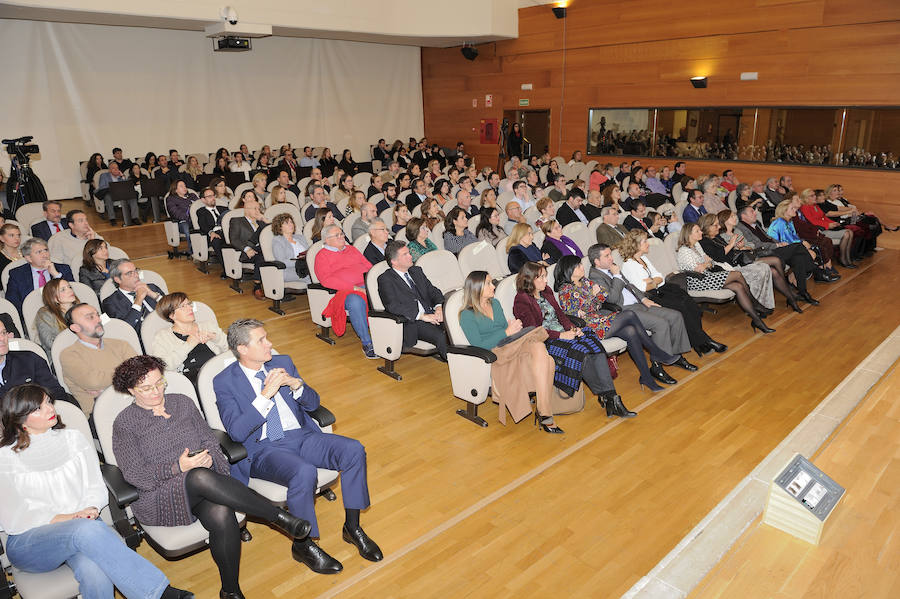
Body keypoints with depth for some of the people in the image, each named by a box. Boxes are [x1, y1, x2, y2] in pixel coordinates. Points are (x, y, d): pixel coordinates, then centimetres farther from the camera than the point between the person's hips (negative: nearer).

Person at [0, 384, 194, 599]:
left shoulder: (74, 439, 13)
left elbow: (96, 487, 10)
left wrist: (90, 509, -13)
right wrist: (65, 518, -14)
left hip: (83, 525, 2)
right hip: (28, 541, -2)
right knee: (88, 529, -37)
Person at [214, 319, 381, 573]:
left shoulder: (282, 363, 11)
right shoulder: (225, 381, -3)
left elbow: (313, 403, 12)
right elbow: (237, 431, -14)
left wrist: (295, 384, -9)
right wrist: (266, 395, -21)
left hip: (301, 436, 5)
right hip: (262, 449, -5)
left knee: (354, 450, -19)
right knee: (304, 472, -35)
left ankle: (352, 526, -3)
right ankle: (304, 545, -10)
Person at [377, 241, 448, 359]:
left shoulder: (416, 271, 22)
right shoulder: (385, 279, 0)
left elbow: (433, 291, 18)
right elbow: (392, 305, -14)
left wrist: (439, 307, -5)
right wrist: (422, 316, -20)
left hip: (431, 314, 6)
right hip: (411, 322, -6)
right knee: (442, 337, -31)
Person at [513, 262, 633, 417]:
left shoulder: (546, 292, 17)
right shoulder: (522, 300, -8)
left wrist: (572, 328, -2)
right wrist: (561, 335, -18)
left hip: (563, 333, 7)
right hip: (545, 342, -7)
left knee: (594, 344, -21)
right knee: (581, 352, -31)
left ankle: (610, 397, -27)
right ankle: (606, 397, -23)